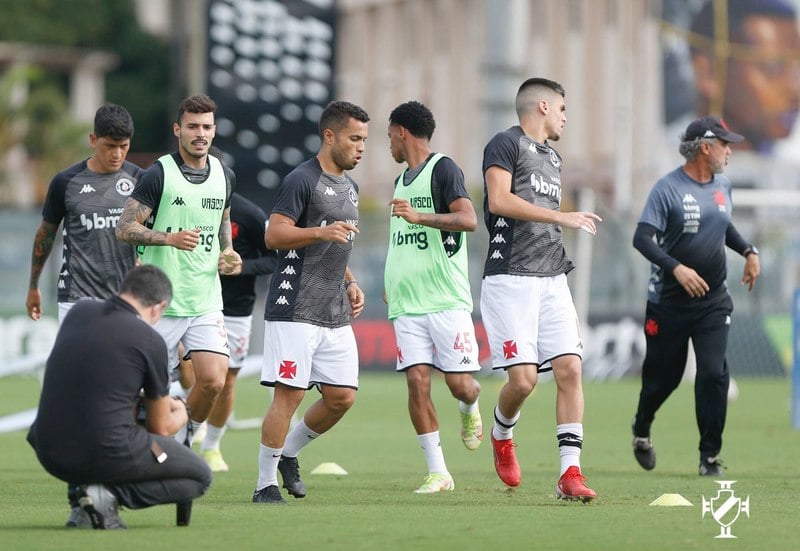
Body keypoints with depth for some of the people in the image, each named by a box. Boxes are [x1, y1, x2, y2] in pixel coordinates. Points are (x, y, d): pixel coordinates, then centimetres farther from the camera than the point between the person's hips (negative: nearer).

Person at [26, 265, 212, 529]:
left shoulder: (79, 311, 7)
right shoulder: (150, 341, -7)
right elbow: (161, 428, 6)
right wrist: (180, 414, 30)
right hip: (108, 455, -6)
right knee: (200, 476, 14)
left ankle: (80, 490, 13)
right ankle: (110, 495, -7)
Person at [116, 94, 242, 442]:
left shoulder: (225, 176, 9)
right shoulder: (159, 174, -8)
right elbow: (124, 228, -10)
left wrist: (228, 253, 10)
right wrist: (170, 238, -24)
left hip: (207, 303, 4)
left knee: (213, 380, -11)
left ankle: (180, 443, 13)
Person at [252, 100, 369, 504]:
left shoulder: (349, 186, 19)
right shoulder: (302, 180, -8)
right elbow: (274, 235, -15)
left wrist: (350, 283, 17)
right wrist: (320, 232, -26)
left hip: (336, 315, 8)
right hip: (296, 310, -8)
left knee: (342, 396, 3)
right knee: (289, 393, -10)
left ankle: (288, 452, 24)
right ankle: (265, 483, -3)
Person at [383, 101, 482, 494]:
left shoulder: (443, 169, -4)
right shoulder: (401, 180, 20)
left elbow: (468, 219, -19)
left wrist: (419, 217, -29)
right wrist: (391, 284, 24)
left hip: (447, 299, -6)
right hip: (407, 303, 6)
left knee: (459, 383, -7)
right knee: (417, 381, -7)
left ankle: (470, 408, 29)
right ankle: (437, 472, -5)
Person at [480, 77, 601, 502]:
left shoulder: (552, 158, 24)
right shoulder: (506, 145, -3)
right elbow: (499, 200, -18)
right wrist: (560, 216, -18)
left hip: (551, 279, 8)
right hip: (510, 279, -8)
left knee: (570, 369, -6)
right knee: (523, 377, -13)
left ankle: (570, 473, -8)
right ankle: (501, 435, 20)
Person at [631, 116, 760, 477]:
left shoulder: (722, 186, 7)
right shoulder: (668, 188, -14)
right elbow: (642, 238, -20)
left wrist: (748, 251, 12)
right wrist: (676, 267, -32)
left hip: (713, 301, 4)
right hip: (669, 301, -4)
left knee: (714, 373, -10)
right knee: (664, 375, 8)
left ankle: (710, 456, -4)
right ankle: (642, 429, 39)